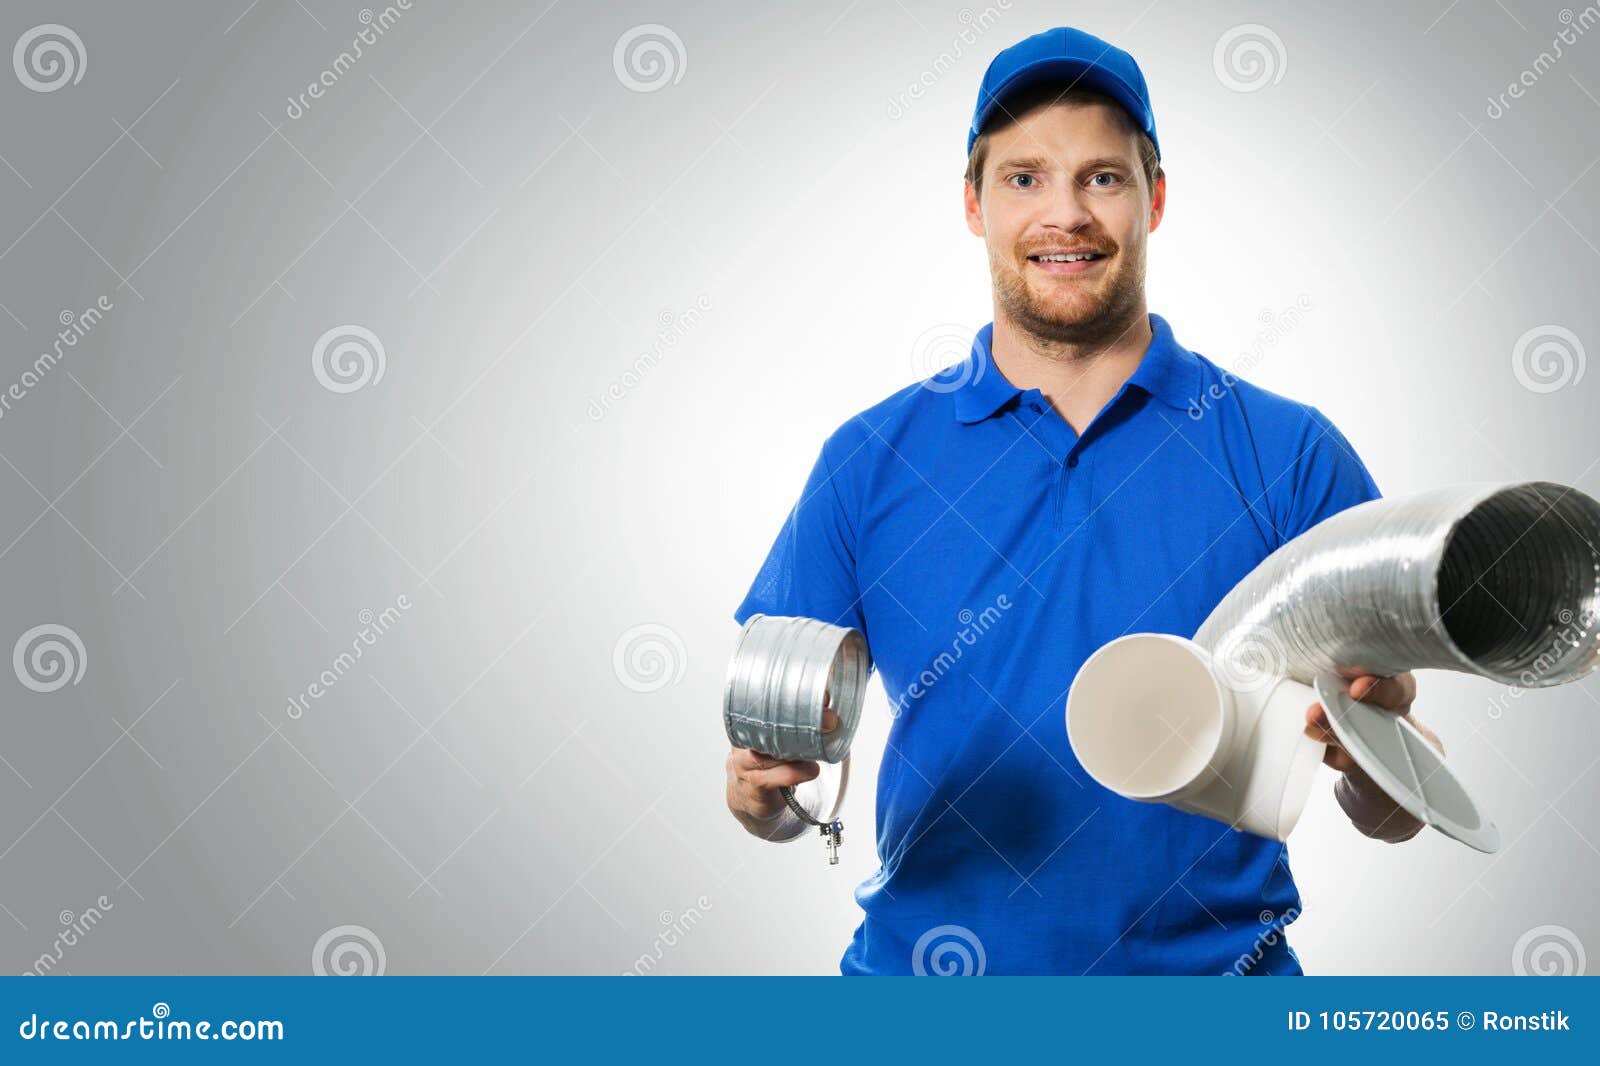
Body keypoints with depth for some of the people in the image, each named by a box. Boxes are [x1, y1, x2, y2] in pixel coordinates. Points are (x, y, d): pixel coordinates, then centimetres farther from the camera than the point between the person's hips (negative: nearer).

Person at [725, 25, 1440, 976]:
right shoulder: (868, 461, -2)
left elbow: (1393, 819, -3)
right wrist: (762, 783, -21)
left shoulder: (1292, 455, -4)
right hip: (922, 966, 1)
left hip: (1213, 965, 0)